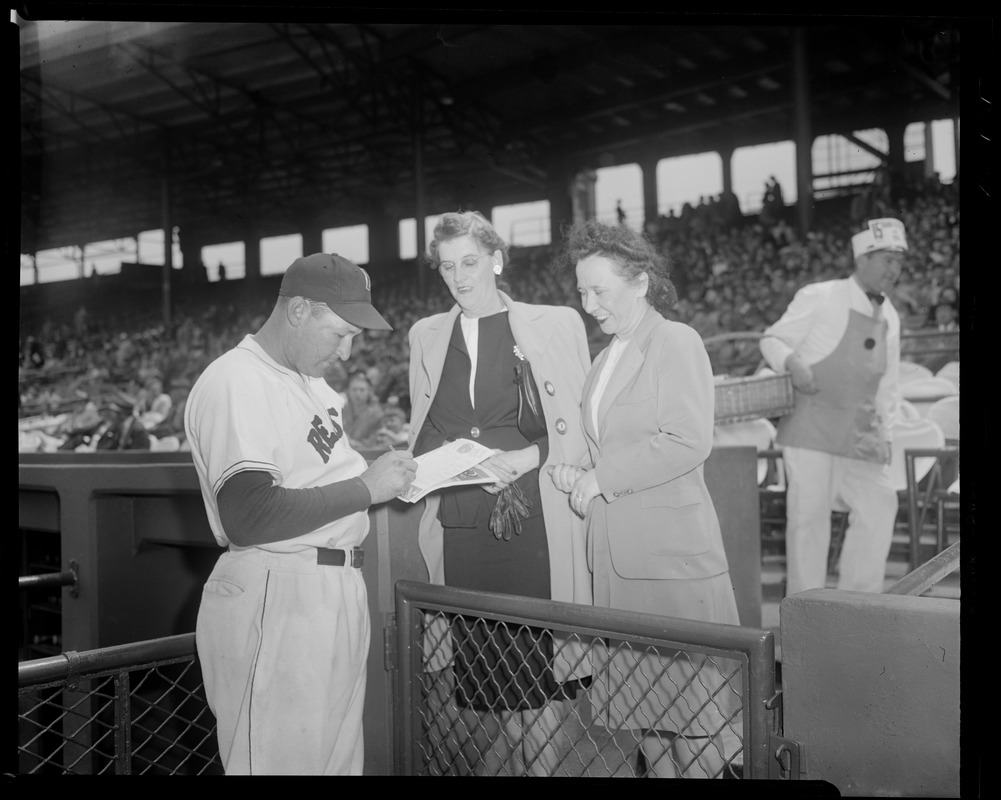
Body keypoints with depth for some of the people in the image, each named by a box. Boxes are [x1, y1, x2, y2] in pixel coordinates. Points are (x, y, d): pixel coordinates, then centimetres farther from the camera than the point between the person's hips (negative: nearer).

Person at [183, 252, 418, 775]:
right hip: (276, 599, -9)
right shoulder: (234, 382, -14)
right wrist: (365, 488, -18)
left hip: (340, 590, 9)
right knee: (283, 760, 1)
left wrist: (385, 474, 5)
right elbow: (248, 516, -23)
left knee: (340, 757, 15)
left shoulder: (311, 382, 15)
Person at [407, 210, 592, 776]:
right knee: (473, 682, 7)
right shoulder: (426, 336, 15)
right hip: (459, 532, 3)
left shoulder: (557, 325, 4)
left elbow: (582, 424, 4)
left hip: (535, 531, -3)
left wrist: (530, 455, -12)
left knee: (535, 675, -2)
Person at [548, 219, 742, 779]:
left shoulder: (676, 341, -8)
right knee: (638, 695, 13)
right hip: (618, 553, 8)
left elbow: (689, 440, -19)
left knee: (688, 690, 2)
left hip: (670, 553, -8)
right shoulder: (609, 356, 16)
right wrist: (582, 474, 4)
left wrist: (604, 478, -16)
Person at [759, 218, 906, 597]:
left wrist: (882, 426, 6)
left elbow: (888, 383, 20)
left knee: (880, 507, 5)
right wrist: (793, 364, -21)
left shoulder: (890, 318, 12)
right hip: (810, 430, -6)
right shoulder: (819, 298, -6)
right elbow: (771, 339, 0)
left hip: (857, 438, 6)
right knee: (809, 517, -4)